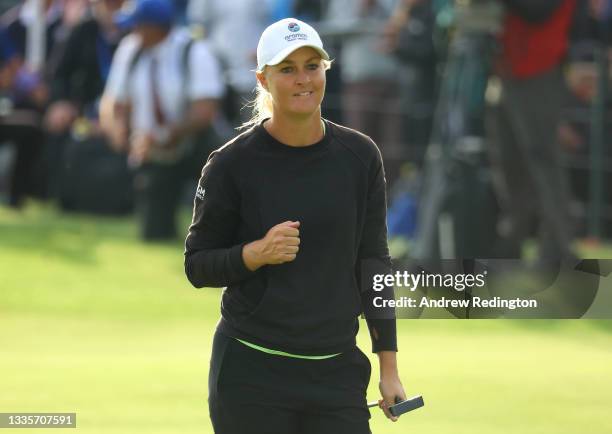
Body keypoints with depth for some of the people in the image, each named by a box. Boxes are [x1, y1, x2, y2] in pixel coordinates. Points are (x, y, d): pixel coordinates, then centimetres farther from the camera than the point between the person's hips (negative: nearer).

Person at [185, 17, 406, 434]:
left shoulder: (360, 156, 3)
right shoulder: (231, 164, -6)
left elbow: (373, 264, 8)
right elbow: (197, 266, 0)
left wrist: (389, 366, 5)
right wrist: (256, 253, -20)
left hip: (337, 370, 3)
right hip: (251, 375, -3)